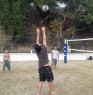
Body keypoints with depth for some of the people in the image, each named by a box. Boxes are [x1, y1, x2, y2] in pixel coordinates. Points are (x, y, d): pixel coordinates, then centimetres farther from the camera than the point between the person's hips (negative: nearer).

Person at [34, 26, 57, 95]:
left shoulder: (37, 51, -2)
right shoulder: (44, 49, -13)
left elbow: (37, 41, 8)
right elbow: (44, 39, -8)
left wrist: (38, 33, 13)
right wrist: (43, 31, 1)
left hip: (40, 68, 5)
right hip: (47, 68, -5)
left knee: (41, 81, 9)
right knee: (50, 80, 9)